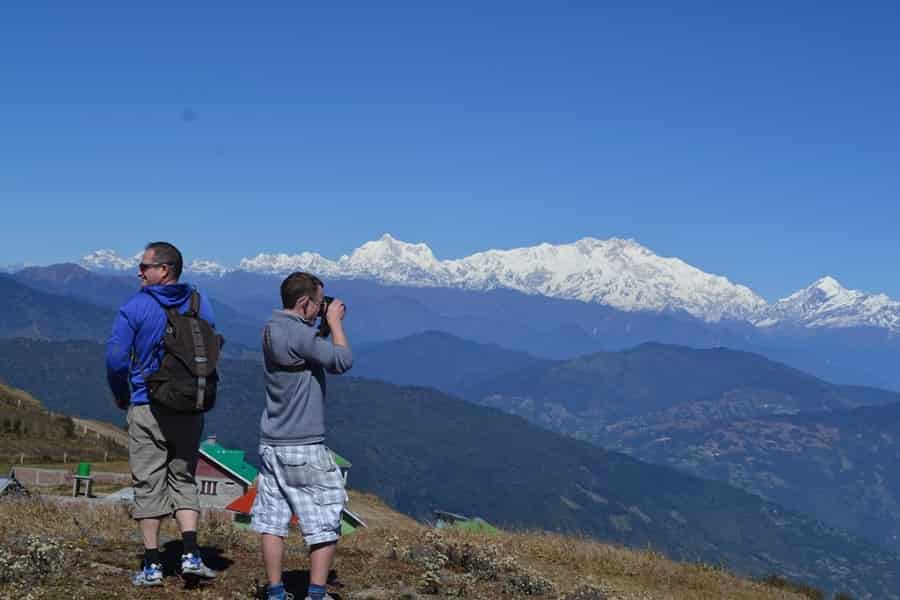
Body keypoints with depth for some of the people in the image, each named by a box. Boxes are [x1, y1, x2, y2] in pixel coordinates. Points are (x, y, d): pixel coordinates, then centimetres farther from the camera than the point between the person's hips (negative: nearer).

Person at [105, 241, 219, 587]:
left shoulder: (135, 308, -9)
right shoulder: (200, 305, 3)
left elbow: (116, 358, -11)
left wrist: (121, 396, 5)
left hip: (147, 407, -3)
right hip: (190, 410, 3)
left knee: (148, 484, 4)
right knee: (184, 480, 14)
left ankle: (152, 566, 6)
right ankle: (191, 555, 0)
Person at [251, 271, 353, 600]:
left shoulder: (271, 329, 10)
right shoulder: (299, 333, -18)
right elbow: (342, 361, -17)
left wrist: (326, 326, 10)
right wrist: (335, 322, -5)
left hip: (271, 444, 9)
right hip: (304, 448, -9)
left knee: (272, 523, 9)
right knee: (326, 524, 2)